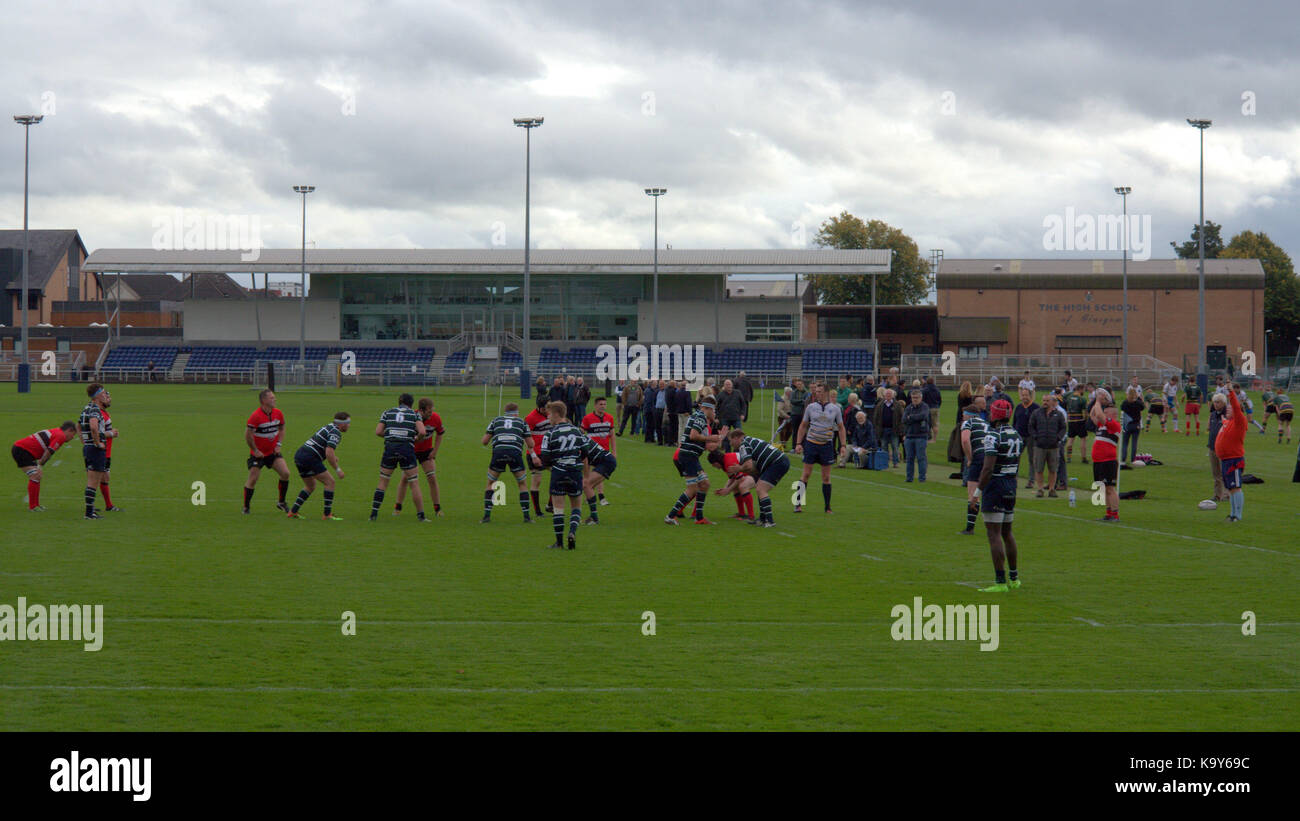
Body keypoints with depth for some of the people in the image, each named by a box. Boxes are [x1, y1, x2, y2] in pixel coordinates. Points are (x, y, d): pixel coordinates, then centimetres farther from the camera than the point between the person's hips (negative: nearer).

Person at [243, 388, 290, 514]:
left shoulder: (278, 413, -1)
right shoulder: (256, 416, -20)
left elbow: (281, 429, 16)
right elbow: (247, 434, -18)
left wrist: (278, 444, 4)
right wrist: (255, 450, -14)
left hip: (273, 452, 5)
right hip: (258, 453, -5)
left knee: (285, 473, -8)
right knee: (253, 479, -6)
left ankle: (281, 503, 8)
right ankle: (246, 507, 10)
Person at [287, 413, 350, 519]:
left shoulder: (329, 427, 20)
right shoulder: (335, 433, -10)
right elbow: (329, 453, -21)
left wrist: (333, 457, 28)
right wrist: (338, 469, -13)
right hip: (310, 458, -10)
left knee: (310, 486, 23)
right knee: (329, 482, -2)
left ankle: (292, 512, 19)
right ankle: (327, 514, -3)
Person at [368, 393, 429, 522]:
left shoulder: (388, 412, 14)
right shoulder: (415, 414, 10)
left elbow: (378, 431, 6)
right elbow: (422, 431, -5)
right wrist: (416, 438, 15)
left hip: (390, 448, 2)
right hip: (407, 448, -2)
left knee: (383, 482, 13)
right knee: (414, 484, 6)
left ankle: (374, 513, 7)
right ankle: (421, 515, 6)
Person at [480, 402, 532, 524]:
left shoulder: (496, 420, 23)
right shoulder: (522, 422, 22)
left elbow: (484, 441, 18)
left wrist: (484, 442, 40)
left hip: (498, 451, 0)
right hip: (515, 452, 0)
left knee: (490, 483, 18)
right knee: (522, 484, 17)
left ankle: (486, 515, 10)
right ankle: (526, 516, 10)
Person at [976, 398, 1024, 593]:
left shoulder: (993, 436, -16)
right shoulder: (1016, 436, 10)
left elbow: (988, 468, -21)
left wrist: (978, 490, -14)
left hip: (995, 484, -8)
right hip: (1011, 485, 8)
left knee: (994, 534, -6)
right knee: (1007, 532, 18)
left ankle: (1000, 582, -8)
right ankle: (1014, 578, 23)